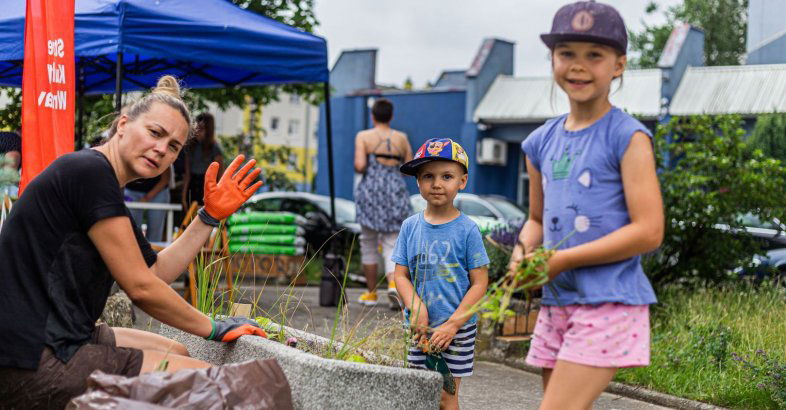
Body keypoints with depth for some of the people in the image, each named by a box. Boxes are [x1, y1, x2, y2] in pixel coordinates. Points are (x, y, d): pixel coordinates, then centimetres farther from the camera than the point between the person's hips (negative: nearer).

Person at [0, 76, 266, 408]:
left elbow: (157, 271, 18)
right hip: (35, 362, -11)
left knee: (177, 353, 26)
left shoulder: (104, 182, 17)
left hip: (62, 339, 11)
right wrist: (214, 329, -2)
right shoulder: (90, 170, -15)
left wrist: (211, 215, 14)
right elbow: (141, 287, -14)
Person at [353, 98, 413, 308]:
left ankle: (371, 293, 17)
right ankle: (393, 283, -23)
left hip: (370, 191, -1)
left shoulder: (363, 137, -2)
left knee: (368, 243, 12)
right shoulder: (401, 138, 6)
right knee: (392, 245, 3)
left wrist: (362, 169, 9)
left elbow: (359, 166, -13)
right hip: (396, 193, 2)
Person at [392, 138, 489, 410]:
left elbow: (479, 283, -7)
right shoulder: (410, 227, 3)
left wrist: (452, 324, -14)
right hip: (419, 327, 3)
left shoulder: (467, 229, -7)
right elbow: (401, 275, 3)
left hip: (457, 328, -3)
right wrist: (416, 308, -16)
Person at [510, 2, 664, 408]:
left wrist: (561, 260, -15)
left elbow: (649, 231, -15)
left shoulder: (627, 137, -8)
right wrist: (524, 252, -1)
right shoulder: (542, 142, 10)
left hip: (608, 303, -7)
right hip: (556, 303, 7)